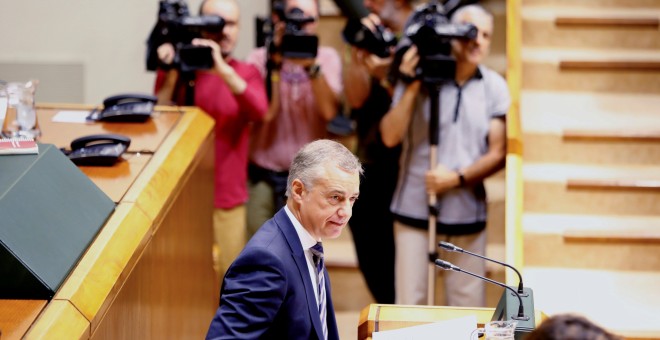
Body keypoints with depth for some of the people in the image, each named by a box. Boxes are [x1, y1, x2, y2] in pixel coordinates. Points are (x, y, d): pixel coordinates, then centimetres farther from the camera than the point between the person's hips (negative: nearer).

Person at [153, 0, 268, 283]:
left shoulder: (247, 73, 5)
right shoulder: (177, 68, 3)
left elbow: (259, 112, -16)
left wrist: (224, 71, -28)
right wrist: (171, 76, -16)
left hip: (228, 200, 1)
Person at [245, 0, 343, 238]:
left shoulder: (327, 57, 1)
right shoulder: (260, 57, -2)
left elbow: (329, 111, -15)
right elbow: (264, 112, -16)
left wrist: (312, 66, -26)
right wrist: (274, 63, -22)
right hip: (263, 173, 0)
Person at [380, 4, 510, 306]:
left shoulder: (494, 87, 3)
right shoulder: (420, 78, -1)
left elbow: (497, 154, 2)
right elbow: (390, 137, -8)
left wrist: (458, 178, -13)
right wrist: (411, 88, -16)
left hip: (466, 211, 1)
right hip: (414, 208, -1)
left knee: (467, 303, 5)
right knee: (410, 299, 4)